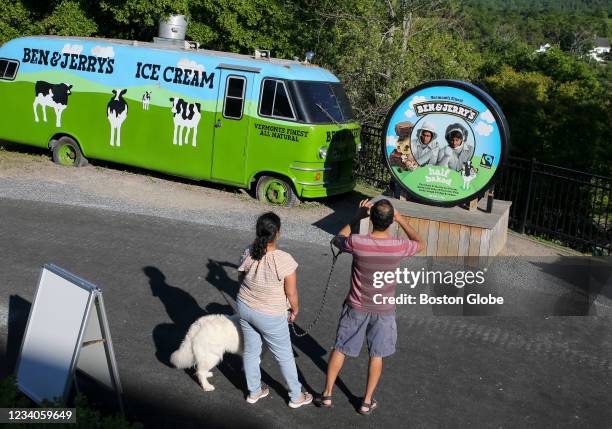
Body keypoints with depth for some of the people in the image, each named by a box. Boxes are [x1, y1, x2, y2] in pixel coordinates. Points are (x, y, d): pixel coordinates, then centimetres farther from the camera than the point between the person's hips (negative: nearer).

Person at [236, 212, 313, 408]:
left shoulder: (248, 254, -14)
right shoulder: (284, 260, -29)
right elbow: (291, 293, -18)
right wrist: (295, 310, 1)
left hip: (244, 308, 5)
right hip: (270, 316, -5)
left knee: (251, 350, 23)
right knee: (284, 355, 15)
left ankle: (254, 392, 41)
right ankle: (296, 397, 32)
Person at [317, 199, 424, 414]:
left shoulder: (357, 242, -23)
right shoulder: (399, 246, -21)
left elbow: (338, 239, 2)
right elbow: (421, 244, 4)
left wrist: (358, 216, 2)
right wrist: (401, 220, 5)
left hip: (356, 307, 0)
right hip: (383, 310, 0)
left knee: (340, 349, 17)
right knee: (377, 355, 18)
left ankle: (327, 395, 27)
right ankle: (367, 401, 28)